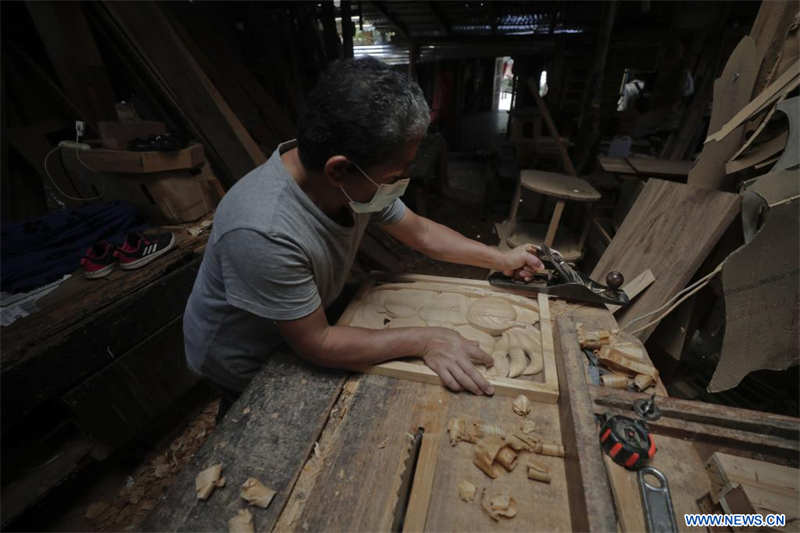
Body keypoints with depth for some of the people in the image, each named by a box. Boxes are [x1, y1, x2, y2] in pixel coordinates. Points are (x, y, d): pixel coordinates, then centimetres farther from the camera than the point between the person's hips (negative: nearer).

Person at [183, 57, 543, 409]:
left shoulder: (361, 181, -21)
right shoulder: (264, 232, -42)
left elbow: (421, 232, -6)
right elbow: (316, 344, -31)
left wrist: (500, 258, -4)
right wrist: (424, 340, -28)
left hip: (301, 329, 5)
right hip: (242, 367, -4)